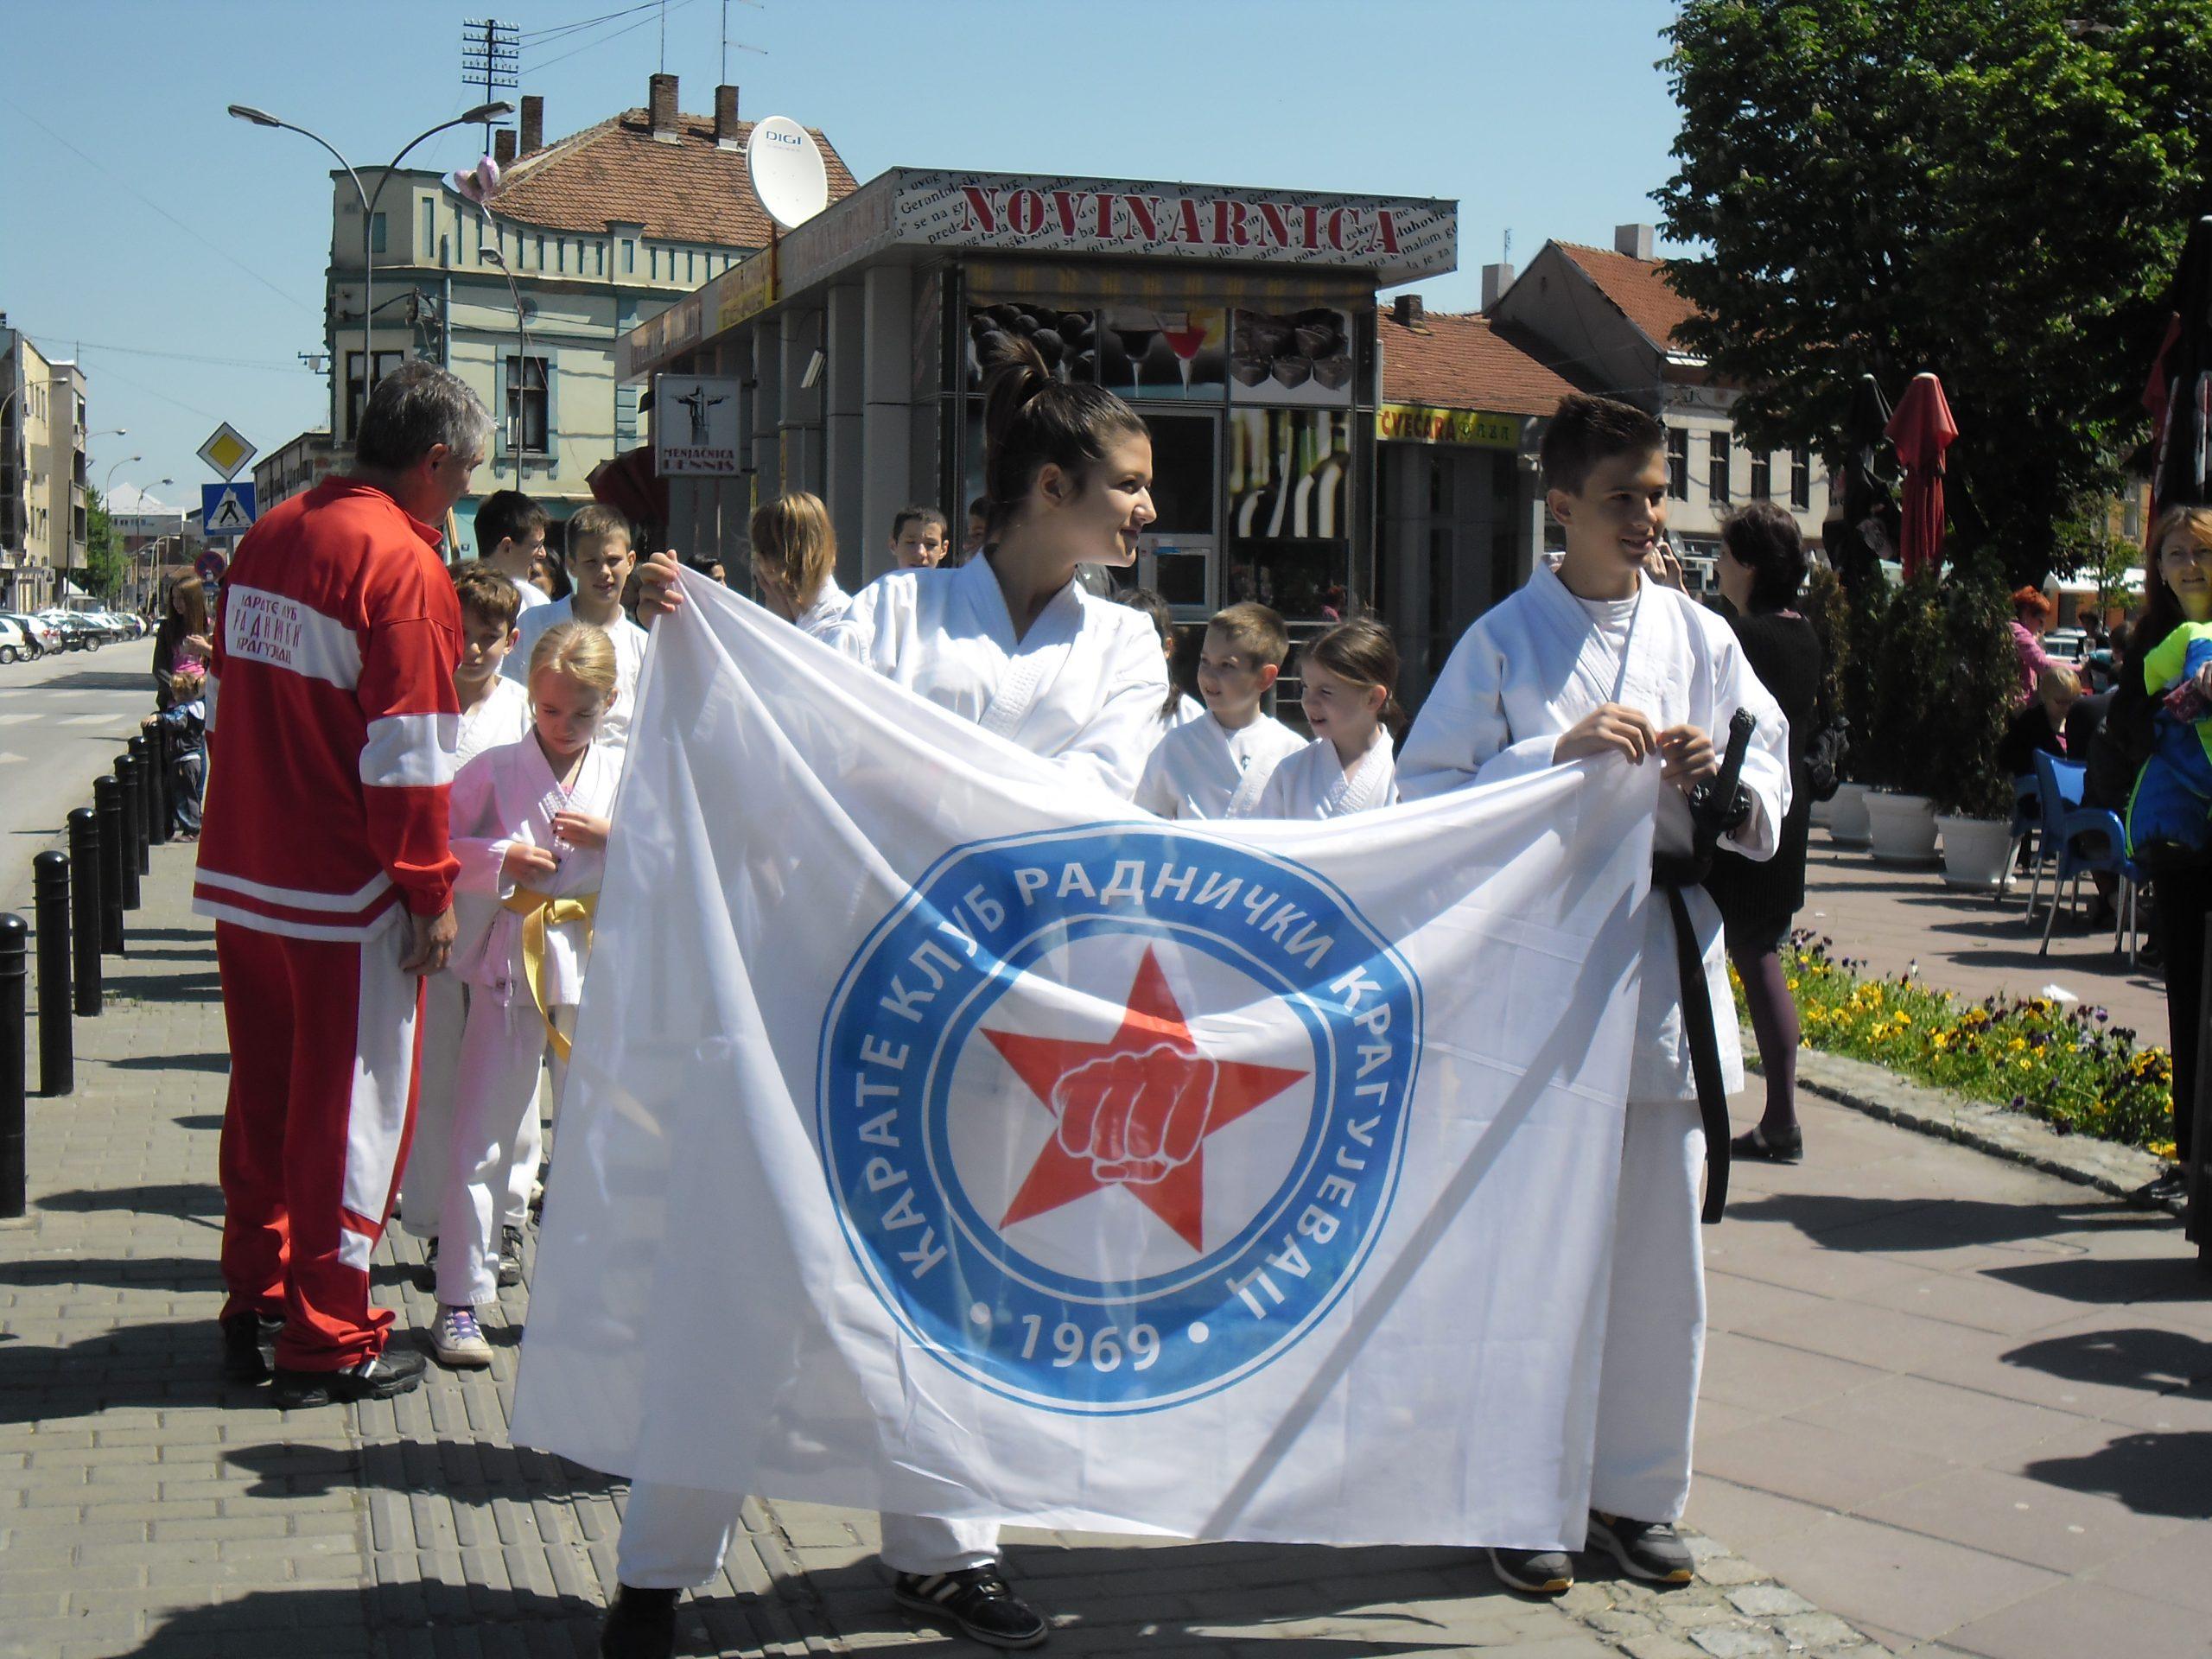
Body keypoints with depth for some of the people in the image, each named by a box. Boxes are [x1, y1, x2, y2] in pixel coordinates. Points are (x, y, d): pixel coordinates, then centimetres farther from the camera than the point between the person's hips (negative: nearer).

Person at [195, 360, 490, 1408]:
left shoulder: (269, 537, 8)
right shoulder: (402, 564, -17)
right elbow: (409, 756, -19)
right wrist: (430, 892, -11)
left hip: (242, 878, 8)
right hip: (345, 892, -8)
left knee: (263, 1098, 18)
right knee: (353, 1110, 4)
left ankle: (254, 1311, 28)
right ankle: (327, 1342, 12)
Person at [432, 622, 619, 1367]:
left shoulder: (625, 775, 5)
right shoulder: (494, 770, -1)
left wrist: (613, 839, -13)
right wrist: (499, 859, -16)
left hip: (594, 975, 2)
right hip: (508, 969, -2)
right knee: (482, 1143, -1)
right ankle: (460, 1301, 7)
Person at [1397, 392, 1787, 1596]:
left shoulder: (1701, 637, 11)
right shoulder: (1503, 640, 0)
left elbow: (1773, 786, 14)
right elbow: (1427, 797, -6)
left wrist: (1723, 775, -8)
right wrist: (1561, 753, -16)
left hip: (1669, 965, 3)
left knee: (1660, 1248, 7)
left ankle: (1638, 1493, 23)